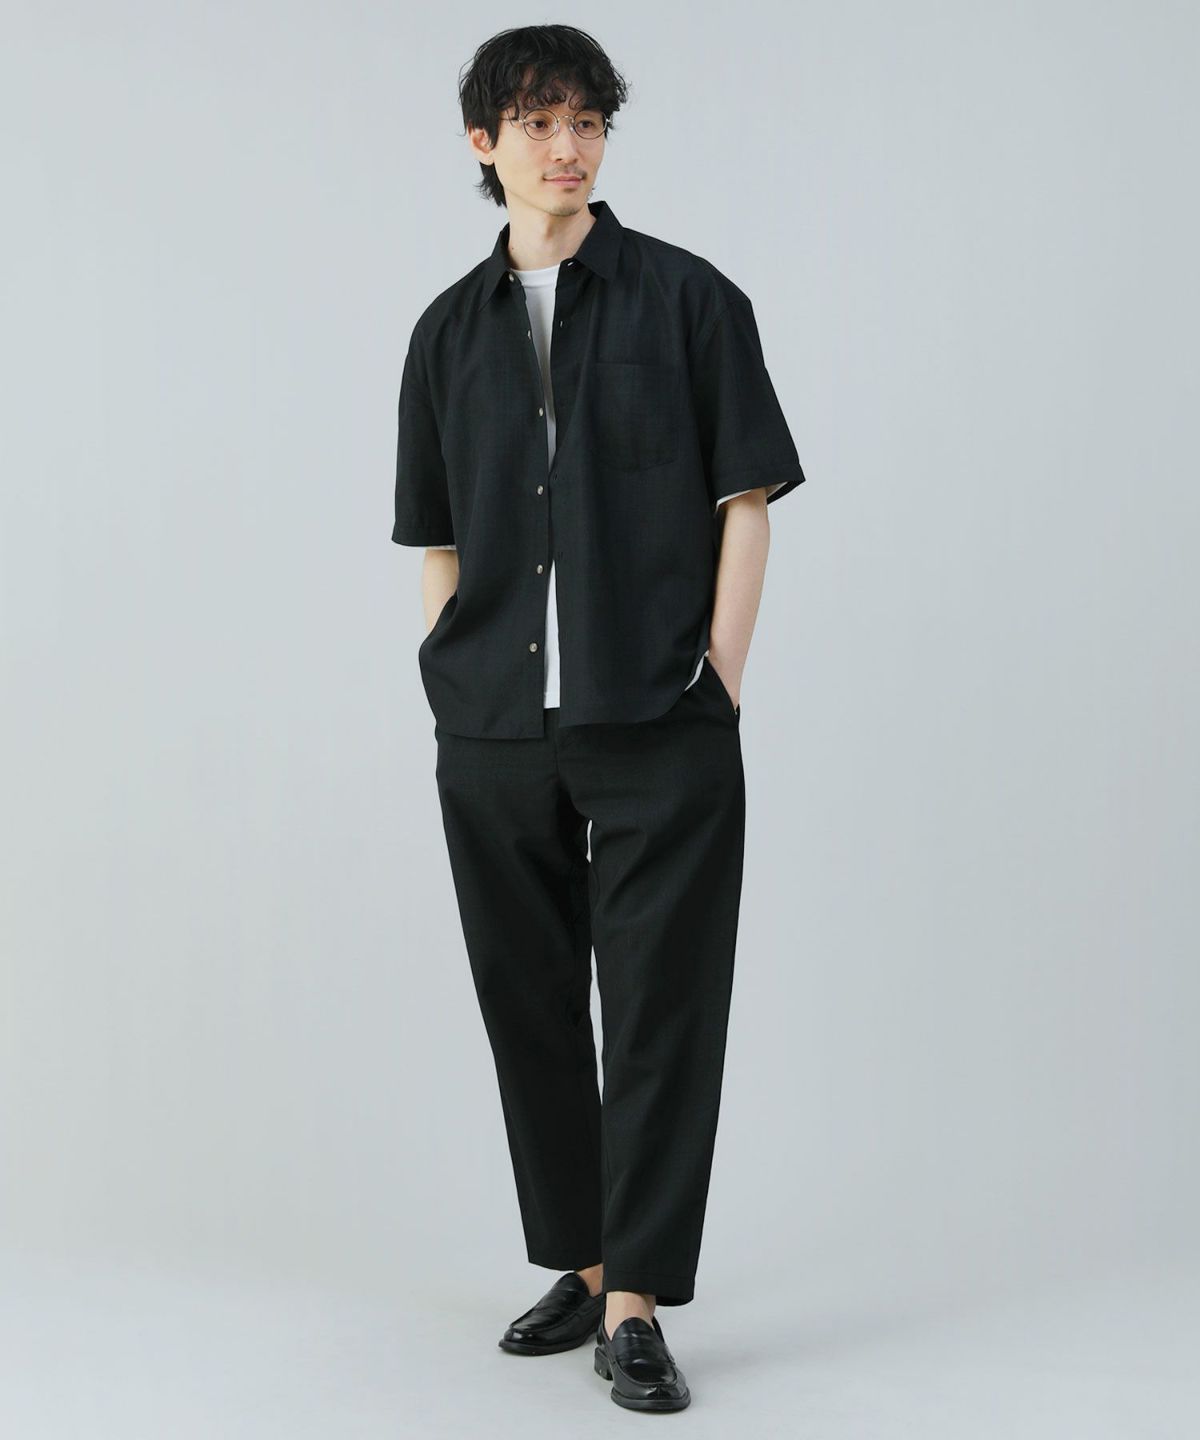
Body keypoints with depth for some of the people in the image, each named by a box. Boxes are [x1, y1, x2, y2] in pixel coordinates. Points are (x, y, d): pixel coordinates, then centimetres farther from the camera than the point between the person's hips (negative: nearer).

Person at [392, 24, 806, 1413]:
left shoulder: (686, 297, 2)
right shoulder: (449, 330, 12)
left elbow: (747, 500, 0)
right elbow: (437, 537, 15)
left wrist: (718, 677, -7)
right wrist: (452, 686, 6)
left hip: (659, 733, -4)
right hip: (492, 732, 4)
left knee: (660, 1011, -3)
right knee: (531, 1008, 12)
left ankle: (635, 1305, 4)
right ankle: (579, 1264, 27)